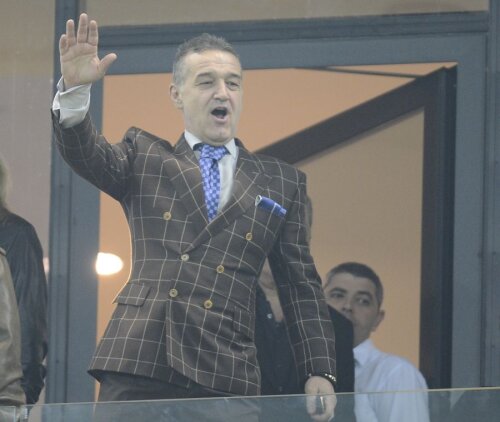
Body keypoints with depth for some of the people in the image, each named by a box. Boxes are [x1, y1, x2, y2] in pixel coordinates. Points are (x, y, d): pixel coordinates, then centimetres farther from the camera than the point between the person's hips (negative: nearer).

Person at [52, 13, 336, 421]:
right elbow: (85, 153, -3)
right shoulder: (144, 158, 17)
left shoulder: (281, 182, 18)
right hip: (138, 362, -1)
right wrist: (75, 90, -23)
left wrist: (319, 372, 8)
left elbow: (301, 285, 17)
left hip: (226, 372, 1)